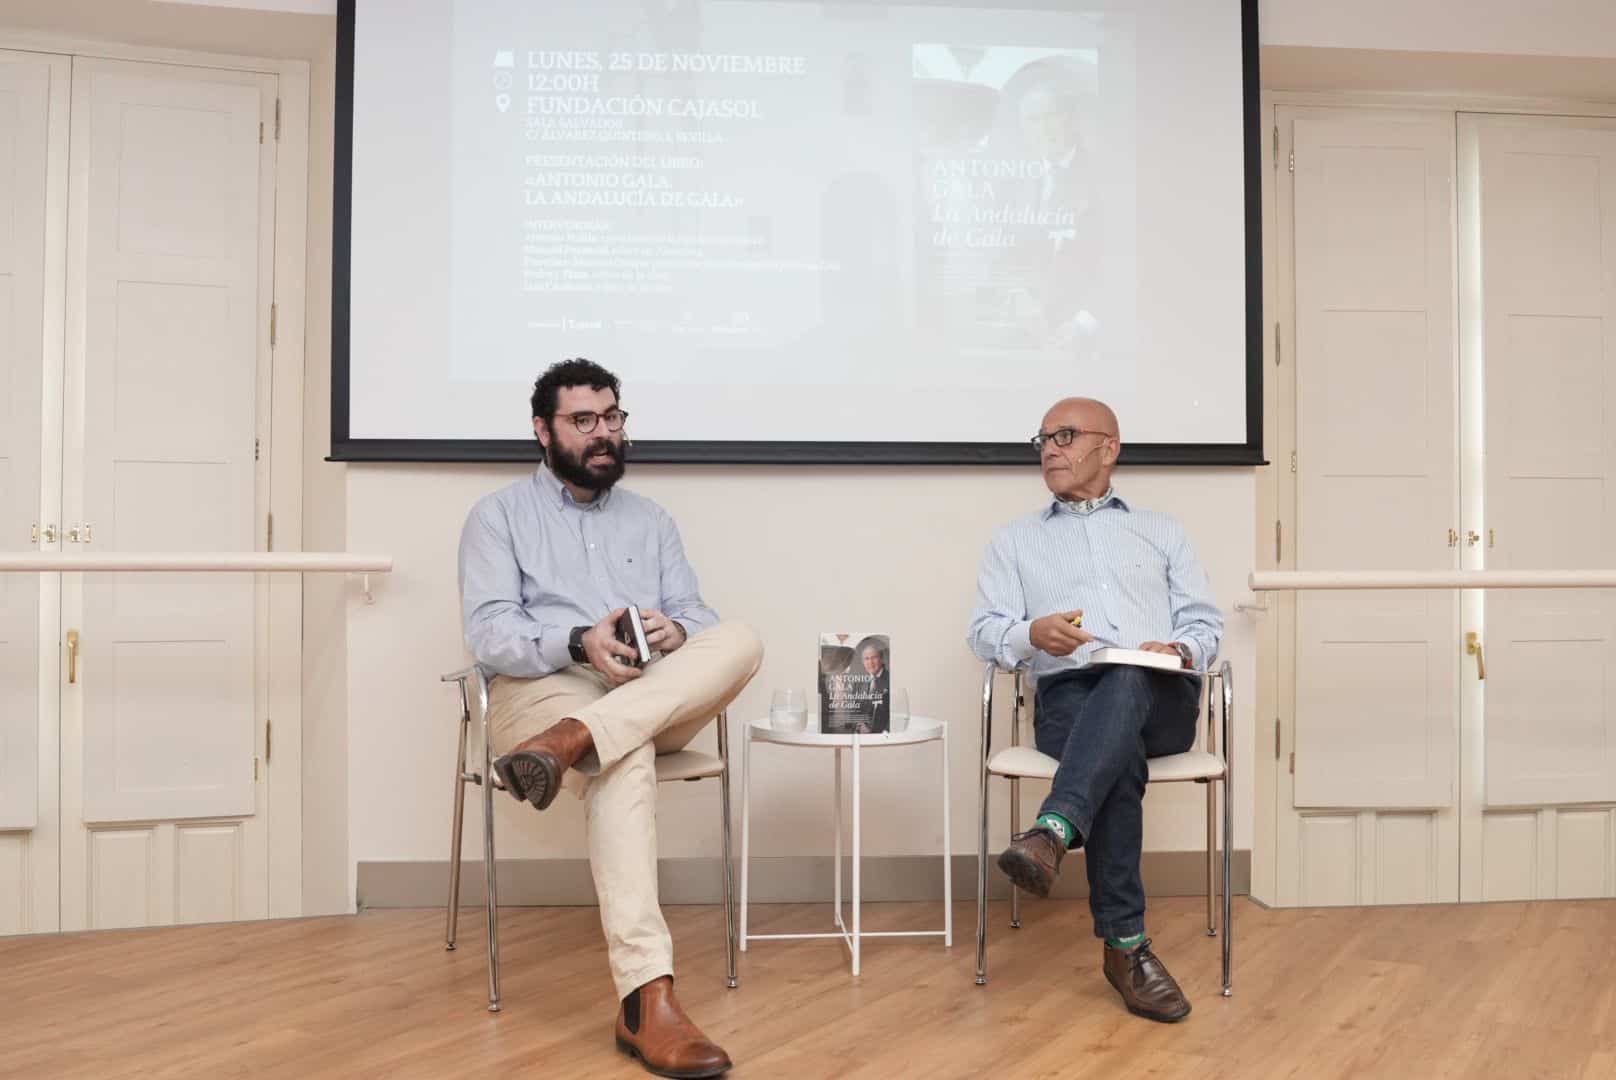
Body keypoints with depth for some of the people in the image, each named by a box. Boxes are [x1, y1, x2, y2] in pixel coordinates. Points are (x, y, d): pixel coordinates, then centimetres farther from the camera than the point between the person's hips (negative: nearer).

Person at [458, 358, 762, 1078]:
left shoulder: (650, 520, 22)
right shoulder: (499, 516, 10)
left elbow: (696, 614, 13)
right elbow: (488, 633, -4)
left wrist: (675, 631, -14)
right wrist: (578, 643, -24)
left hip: (657, 698, 4)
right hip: (542, 689, -4)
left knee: (739, 641, -27)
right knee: (626, 758, -39)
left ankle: (570, 743, -39)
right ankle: (646, 999, -45)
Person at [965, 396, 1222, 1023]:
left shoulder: (1161, 531, 26)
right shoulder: (1015, 541, 24)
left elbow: (1205, 622, 17)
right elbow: (985, 632, 11)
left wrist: (1181, 651, -8)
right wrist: (1034, 634, -13)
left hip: (1158, 697, 0)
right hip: (1068, 696, 0)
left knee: (1124, 685, -39)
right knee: (1120, 760, -36)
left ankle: (1051, 833, -54)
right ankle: (1126, 943, -34)